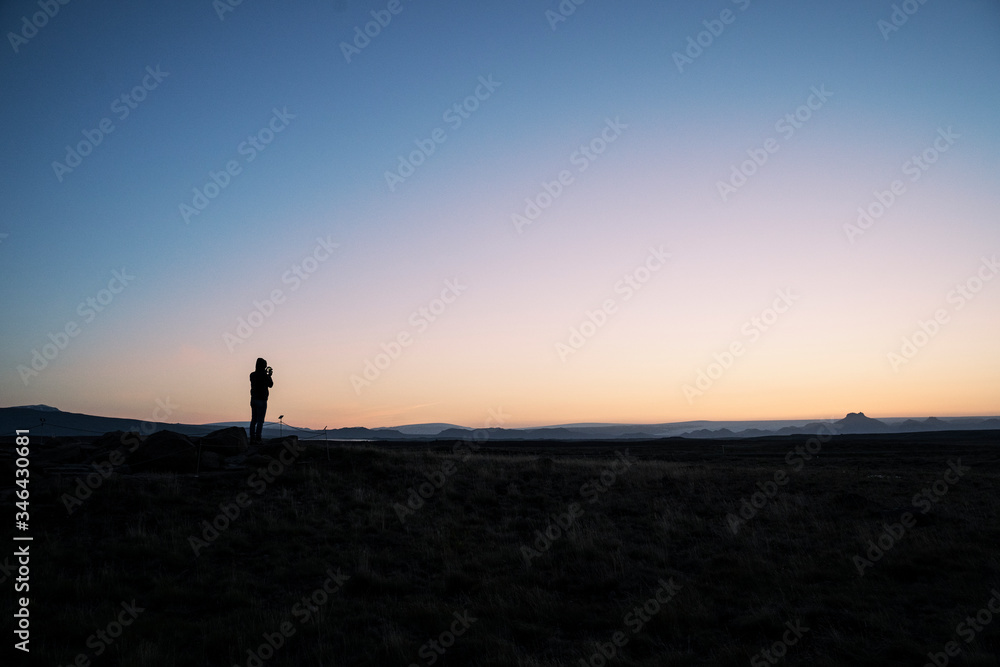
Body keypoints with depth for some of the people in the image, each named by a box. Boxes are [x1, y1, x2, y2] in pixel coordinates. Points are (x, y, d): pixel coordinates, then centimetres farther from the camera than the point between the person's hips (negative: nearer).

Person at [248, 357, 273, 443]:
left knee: (253, 420, 10)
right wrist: (269, 375, 13)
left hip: (253, 400, 7)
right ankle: (257, 439, -5)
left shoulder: (252, 375, 5)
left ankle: (252, 438, 10)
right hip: (262, 401, -7)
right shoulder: (264, 376, -14)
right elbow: (270, 385, 1)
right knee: (260, 421, -3)